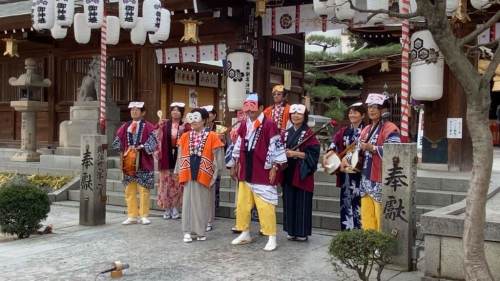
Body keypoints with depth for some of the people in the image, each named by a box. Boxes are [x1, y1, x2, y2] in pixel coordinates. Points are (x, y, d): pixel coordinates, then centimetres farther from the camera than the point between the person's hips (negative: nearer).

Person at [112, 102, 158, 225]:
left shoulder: (148, 127, -2)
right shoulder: (125, 127, 11)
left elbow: (152, 144, -12)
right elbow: (117, 143, 10)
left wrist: (140, 147, -23)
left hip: (143, 163, -4)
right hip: (128, 163, 4)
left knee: (143, 190, 1)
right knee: (129, 190, 7)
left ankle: (143, 216, 10)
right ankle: (132, 216, 16)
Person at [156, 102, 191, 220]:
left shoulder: (185, 126, 2)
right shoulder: (164, 125, 6)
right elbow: (159, 140, 5)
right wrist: (158, 153, -5)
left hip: (179, 157, -1)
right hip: (167, 157, 1)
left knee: (178, 183, 3)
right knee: (166, 183, 3)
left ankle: (175, 208, 13)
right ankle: (167, 209, 12)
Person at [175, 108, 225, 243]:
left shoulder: (211, 137, -4)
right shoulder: (185, 136, 7)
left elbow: (218, 158, -5)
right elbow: (180, 156, 10)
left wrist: (214, 176, -8)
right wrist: (179, 173, 5)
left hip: (203, 176, -3)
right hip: (188, 176, 3)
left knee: (202, 203, 5)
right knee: (188, 202, 4)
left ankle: (200, 231, 16)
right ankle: (188, 231, 11)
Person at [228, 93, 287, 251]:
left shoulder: (269, 125, -11)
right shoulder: (244, 126, 10)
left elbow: (277, 148, -12)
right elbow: (239, 147, 20)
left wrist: (274, 167, -13)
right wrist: (235, 165, 20)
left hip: (263, 173, -7)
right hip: (245, 172, 7)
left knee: (265, 206, -6)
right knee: (242, 204, 12)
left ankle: (272, 238, 3)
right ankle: (245, 234, 27)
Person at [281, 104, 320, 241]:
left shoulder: (309, 133, -4)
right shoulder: (286, 133, 13)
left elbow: (313, 153, -12)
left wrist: (296, 154, -18)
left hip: (302, 173, -5)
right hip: (288, 173, 5)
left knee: (302, 203, -2)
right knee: (289, 202, 7)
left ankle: (302, 232, 7)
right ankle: (291, 230, 17)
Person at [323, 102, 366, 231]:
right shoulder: (344, 131, 16)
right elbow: (335, 142, 2)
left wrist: (347, 157, -29)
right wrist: (329, 152, -17)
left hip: (358, 171, -6)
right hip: (345, 173, 6)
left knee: (357, 202, -8)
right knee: (345, 202, 9)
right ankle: (346, 231, 17)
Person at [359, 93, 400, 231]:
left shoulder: (390, 129, -10)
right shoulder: (366, 129, 17)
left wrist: (372, 148, -22)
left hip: (381, 182, -8)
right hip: (366, 180, 8)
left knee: (381, 221, -4)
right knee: (366, 219, 12)